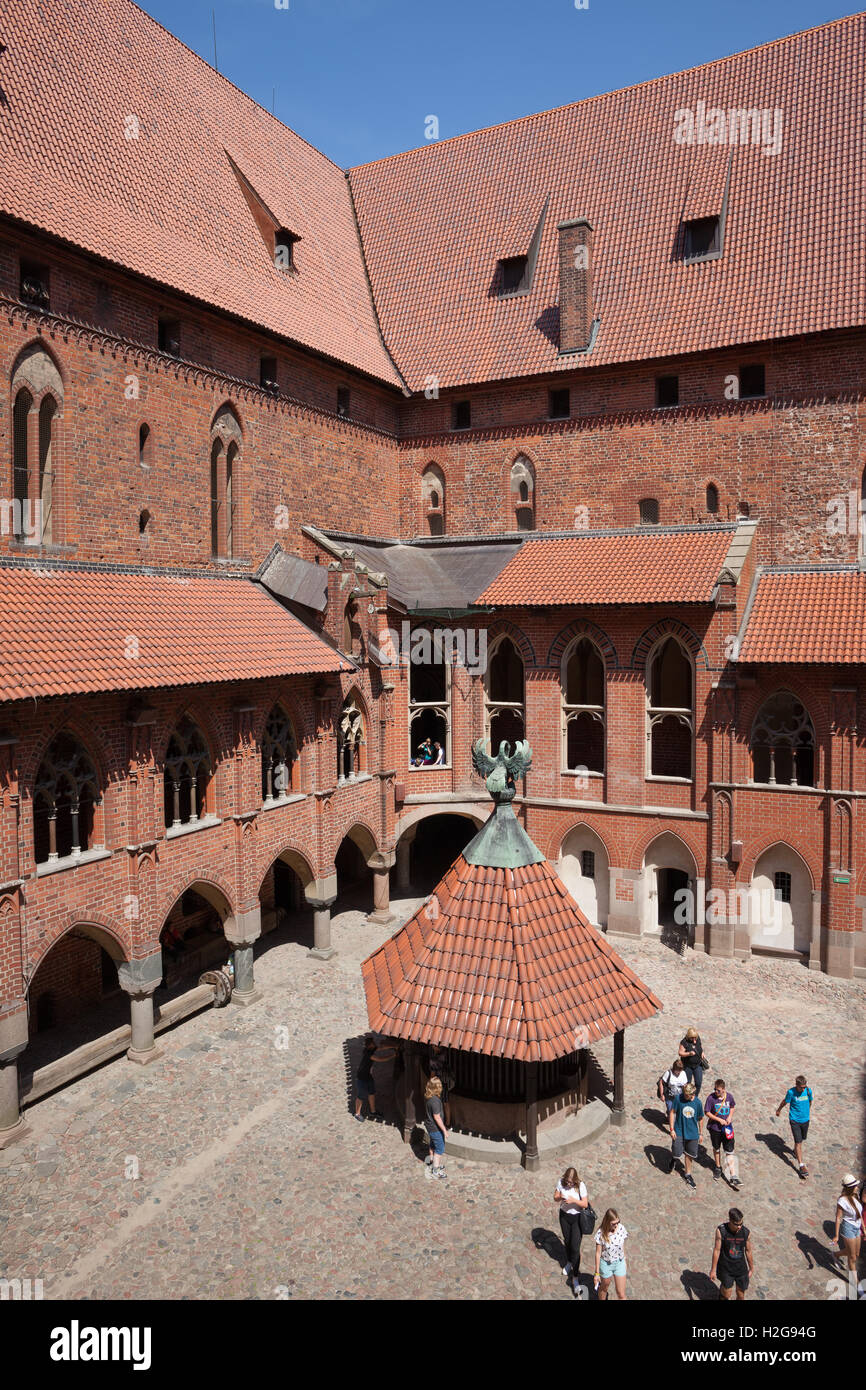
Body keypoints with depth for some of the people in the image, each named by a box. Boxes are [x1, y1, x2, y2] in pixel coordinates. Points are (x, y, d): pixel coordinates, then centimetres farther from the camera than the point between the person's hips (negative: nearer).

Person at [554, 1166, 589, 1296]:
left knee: (575, 1247, -5)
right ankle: (569, 1263, 50)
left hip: (577, 1217, -3)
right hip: (564, 1215, 3)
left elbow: (585, 1203, -16)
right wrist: (559, 1197, -27)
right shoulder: (561, 1182, -15)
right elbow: (555, 1198, -5)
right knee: (567, 1242, 22)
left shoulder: (581, 1186, -23)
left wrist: (574, 1200, -31)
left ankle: (575, 1278, 9)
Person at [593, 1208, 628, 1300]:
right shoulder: (601, 1233, -24)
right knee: (604, 1288, 21)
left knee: (621, 1293, 6)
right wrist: (597, 1273, -8)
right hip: (606, 1264, -2)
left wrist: (624, 1260, 12)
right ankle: (602, 1299, 48)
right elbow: (598, 1253, -14)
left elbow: (623, 1246, 1)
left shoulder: (621, 1228, -16)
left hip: (620, 1263, 2)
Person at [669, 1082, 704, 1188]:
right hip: (679, 1132, -2)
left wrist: (700, 1134, 10)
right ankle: (674, 1159, 31)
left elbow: (700, 1119, 5)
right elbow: (672, 1113, -9)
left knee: (689, 1154, 14)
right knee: (676, 1153, -5)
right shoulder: (678, 1098, -17)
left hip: (692, 1133, 2)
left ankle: (688, 1174, 36)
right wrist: (672, 1129, -12)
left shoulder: (698, 1103, -10)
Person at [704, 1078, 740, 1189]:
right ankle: (717, 1167, 44)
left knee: (730, 1152, 0)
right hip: (715, 1128, -1)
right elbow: (707, 1113, -12)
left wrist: (730, 1116, -8)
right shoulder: (711, 1098, -18)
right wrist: (719, 1120, -19)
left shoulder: (729, 1096, -10)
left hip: (727, 1128, 1)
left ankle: (733, 1177, 4)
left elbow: (733, 1107, 9)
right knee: (716, 1149, 19)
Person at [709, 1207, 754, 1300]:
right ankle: (722, 1292, 33)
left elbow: (748, 1251, 1)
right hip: (726, 1268, -2)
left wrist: (751, 1269, 13)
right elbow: (717, 1250, -13)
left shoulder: (746, 1232, -14)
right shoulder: (721, 1230, -21)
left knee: (741, 1296, 12)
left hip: (741, 1268, 2)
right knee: (727, 1295, 1)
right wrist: (713, 1269, -7)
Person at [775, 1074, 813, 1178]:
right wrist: (779, 1110, 15)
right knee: (798, 1142, -9)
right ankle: (801, 1166, -5)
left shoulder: (808, 1090, -11)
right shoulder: (791, 1092, -19)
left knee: (802, 1139, 20)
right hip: (794, 1120, -4)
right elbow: (785, 1102, -1)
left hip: (805, 1119, 4)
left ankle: (796, 1150, 50)